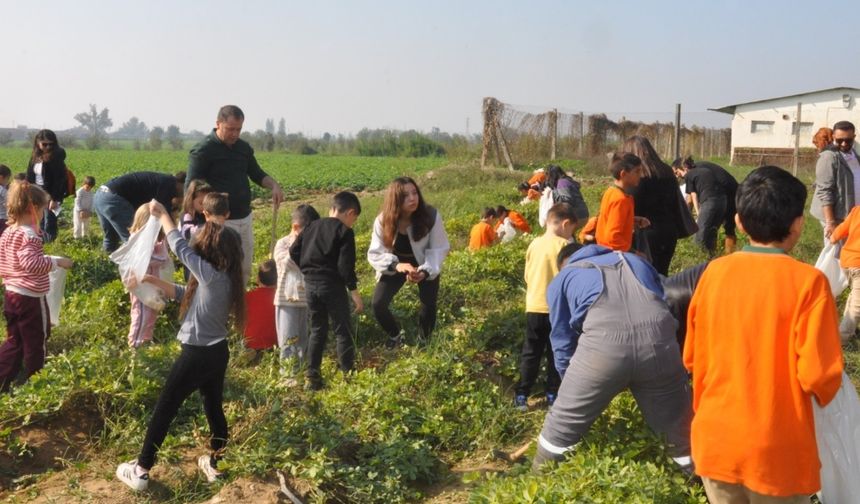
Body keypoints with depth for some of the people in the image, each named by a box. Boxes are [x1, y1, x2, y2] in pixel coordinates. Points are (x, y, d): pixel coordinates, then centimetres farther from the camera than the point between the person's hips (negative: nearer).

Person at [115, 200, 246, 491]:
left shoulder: (211, 275, -21)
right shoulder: (224, 279, 4)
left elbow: (180, 247, -15)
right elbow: (186, 294, 15)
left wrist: (162, 215, -3)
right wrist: (154, 281, 9)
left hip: (197, 355, -8)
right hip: (217, 353, 8)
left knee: (164, 410, 5)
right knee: (214, 408, 19)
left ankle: (140, 471, 15)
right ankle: (214, 465, 32)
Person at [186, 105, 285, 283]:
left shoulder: (243, 147, 10)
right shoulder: (202, 151, -10)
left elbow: (257, 174, 19)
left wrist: (274, 185, -3)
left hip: (245, 218, 7)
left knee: (245, 270, 13)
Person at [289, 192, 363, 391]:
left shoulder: (312, 226, 12)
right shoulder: (345, 232, -7)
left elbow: (293, 252, 11)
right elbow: (346, 266, -14)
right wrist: (355, 292, -10)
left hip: (310, 285, 6)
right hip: (332, 286, -6)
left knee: (317, 330, 16)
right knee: (343, 331, 3)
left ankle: (312, 376, 16)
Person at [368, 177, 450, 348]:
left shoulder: (431, 215, -26)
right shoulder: (382, 220, -23)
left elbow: (439, 249, -18)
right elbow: (375, 254, -20)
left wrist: (425, 271, -36)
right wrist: (396, 265, -39)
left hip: (426, 266, -1)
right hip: (396, 266, 1)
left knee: (429, 305, -6)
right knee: (378, 304, -11)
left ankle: (424, 340, 27)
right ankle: (396, 335, 20)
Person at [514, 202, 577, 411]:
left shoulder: (534, 244, 3)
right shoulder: (564, 245, -12)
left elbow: (527, 275, 10)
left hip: (534, 306, 4)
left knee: (530, 354, 10)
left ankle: (521, 395, 9)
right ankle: (553, 395, 15)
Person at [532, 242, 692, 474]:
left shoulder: (562, 279, 26)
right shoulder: (634, 260, 35)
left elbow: (562, 341, 26)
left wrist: (573, 387, 38)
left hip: (604, 345, -2)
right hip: (659, 340, 3)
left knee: (562, 425, 17)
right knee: (678, 425, 21)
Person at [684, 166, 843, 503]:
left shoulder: (714, 272, -3)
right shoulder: (807, 281, -15)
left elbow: (692, 357, 4)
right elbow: (818, 375, -16)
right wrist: (823, 394, 6)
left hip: (714, 442, 4)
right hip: (776, 453, -3)